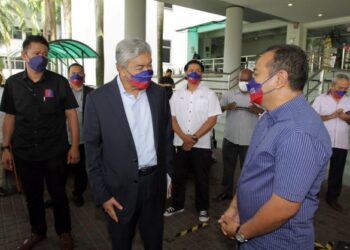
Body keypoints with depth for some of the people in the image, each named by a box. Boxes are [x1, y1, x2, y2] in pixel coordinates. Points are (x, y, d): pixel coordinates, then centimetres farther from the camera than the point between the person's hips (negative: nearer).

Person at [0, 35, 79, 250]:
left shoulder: (59, 82, -6)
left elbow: (71, 114, -6)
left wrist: (75, 146, -10)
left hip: (55, 152, -2)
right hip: (24, 153, 3)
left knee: (58, 193, 12)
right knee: (32, 195, 17)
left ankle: (64, 231, 33)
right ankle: (37, 232, 40)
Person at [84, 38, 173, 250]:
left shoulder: (159, 93, -2)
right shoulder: (98, 99, -12)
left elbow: (166, 136, 6)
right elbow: (92, 151, -7)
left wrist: (169, 172, 8)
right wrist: (102, 194, -6)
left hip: (155, 183, 3)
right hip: (120, 188, -2)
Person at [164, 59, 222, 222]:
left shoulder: (209, 95, -2)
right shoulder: (177, 95, 7)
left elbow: (212, 120, -9)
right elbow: (172, 118, 2)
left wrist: (194, 138, -15)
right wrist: (184, 137, -13)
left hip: (201, 145, -2)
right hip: (180, 144, 3)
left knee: (201, 179, 9)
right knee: (178, 176, 13)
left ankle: (203, 208, 28)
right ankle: (177, 205, 33)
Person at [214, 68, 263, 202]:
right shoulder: (229, 94, 3)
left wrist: (259, 110, -20)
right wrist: (226, 107, -20)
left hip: (249, 140, -1)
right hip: (230, 138, 2)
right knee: (228, 166, 14)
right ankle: (226, 191, 30)